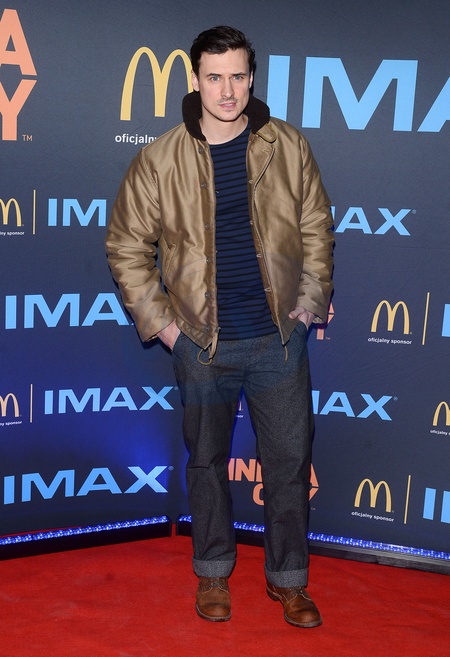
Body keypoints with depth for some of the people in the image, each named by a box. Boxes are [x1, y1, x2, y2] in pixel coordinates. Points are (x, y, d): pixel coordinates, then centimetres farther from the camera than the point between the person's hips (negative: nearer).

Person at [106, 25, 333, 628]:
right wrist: (159, 321, -3)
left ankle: (287, 577, 28)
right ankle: (213, 571, 35)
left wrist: (309, 300, 3)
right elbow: (126, 245, 2)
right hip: (202, 344, 0)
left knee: (290, 460, 8)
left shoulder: (289, 147, -2)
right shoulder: (160, 160, -6)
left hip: (280, 337, 1)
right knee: (207, 459, 14)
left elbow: (316, 227, 9)